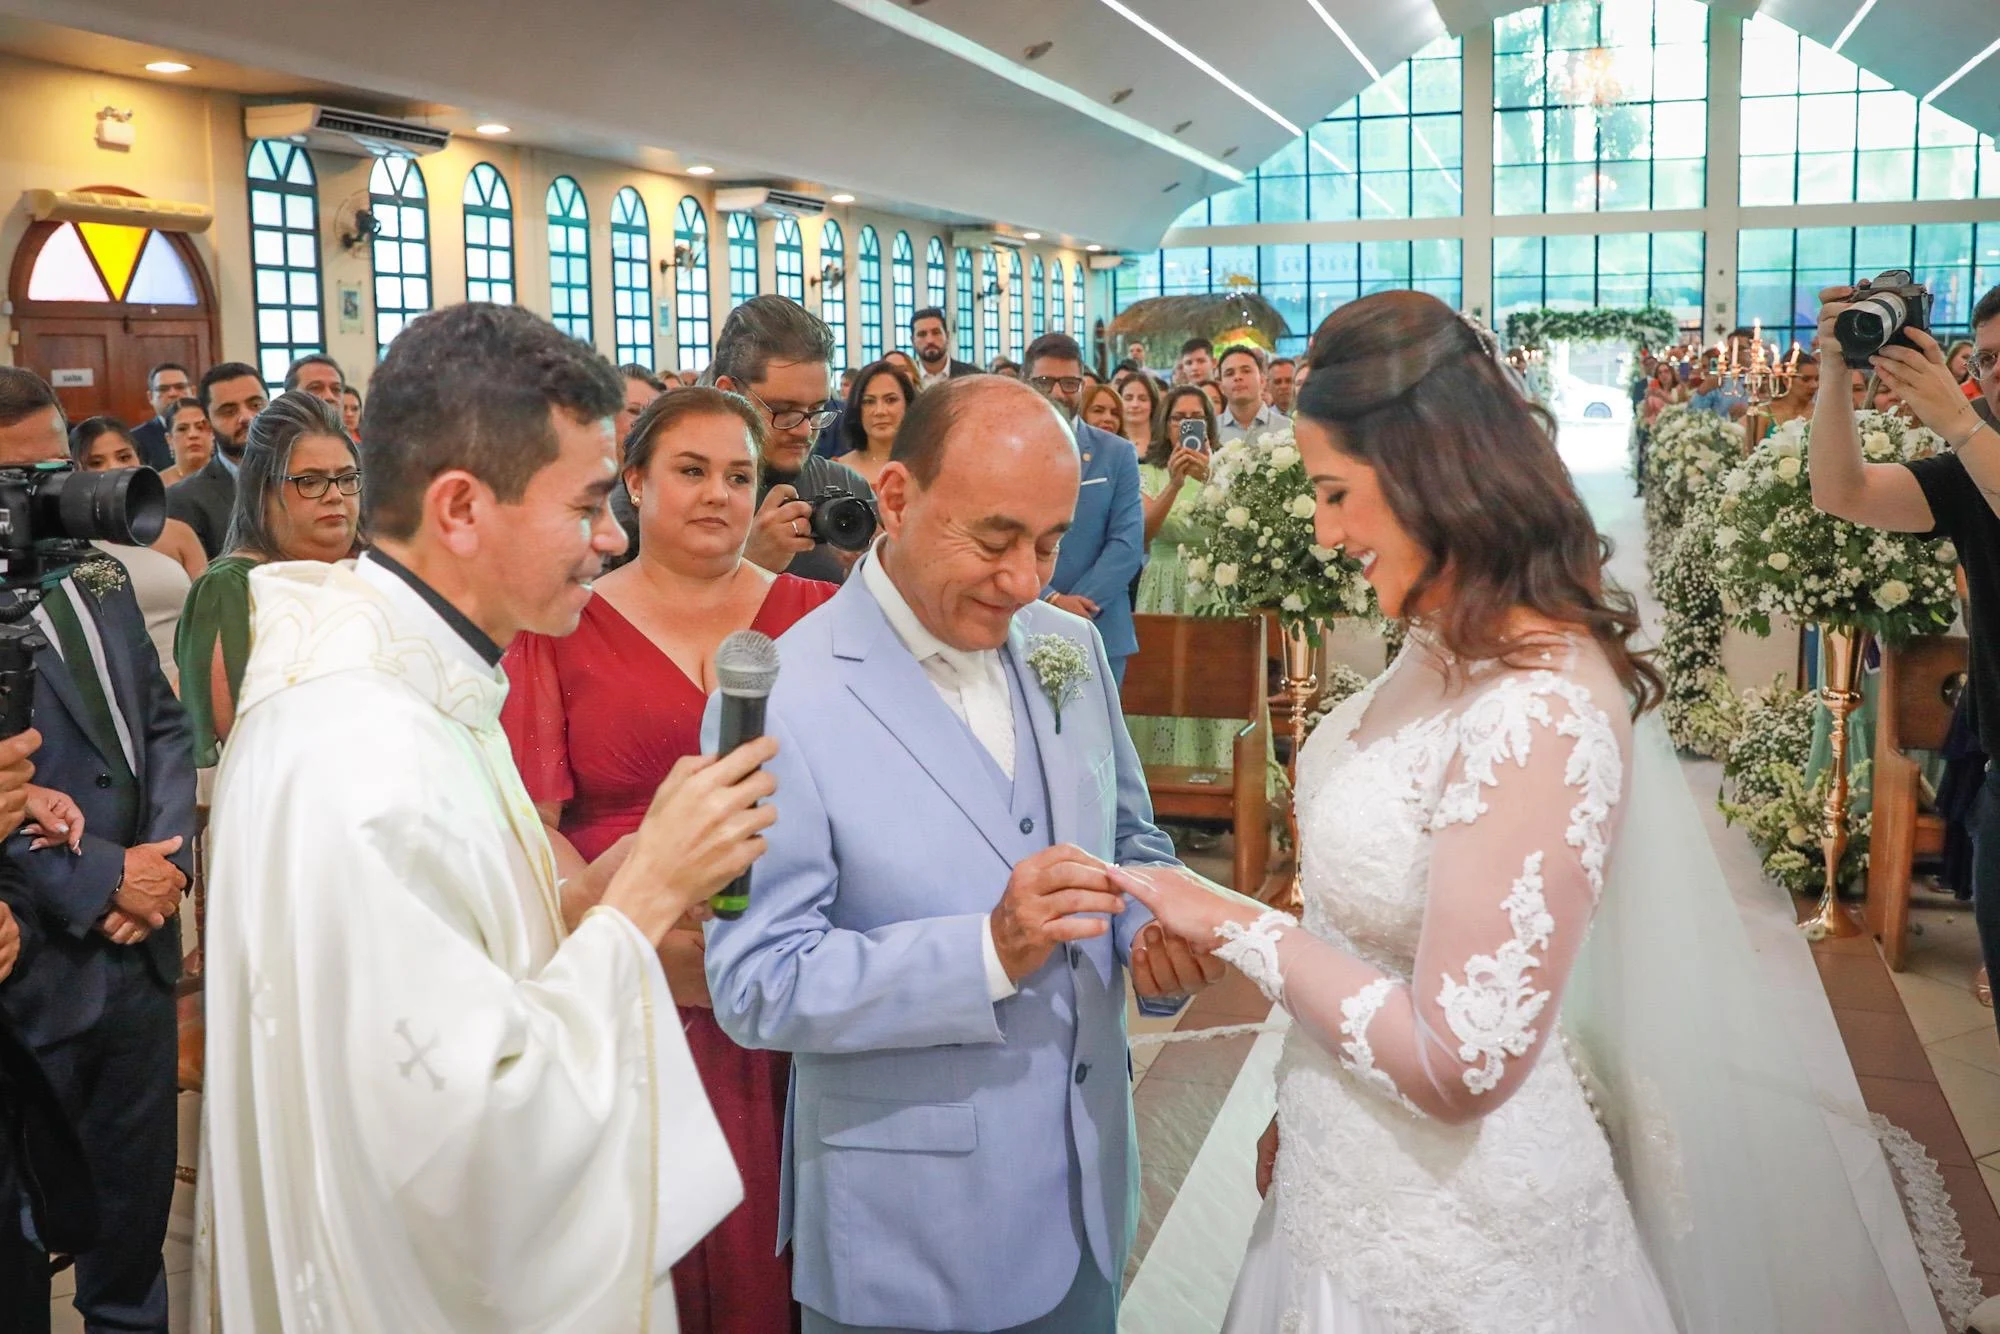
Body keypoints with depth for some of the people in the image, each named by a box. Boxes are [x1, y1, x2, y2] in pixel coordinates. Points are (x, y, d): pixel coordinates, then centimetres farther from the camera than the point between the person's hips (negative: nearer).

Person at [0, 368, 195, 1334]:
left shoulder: (100, 582, 9)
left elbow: (163, 723, 11)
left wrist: (166, 858, -3)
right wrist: (99, 883, -17)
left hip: (139, 953, 7)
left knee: (138, 1186, 20)